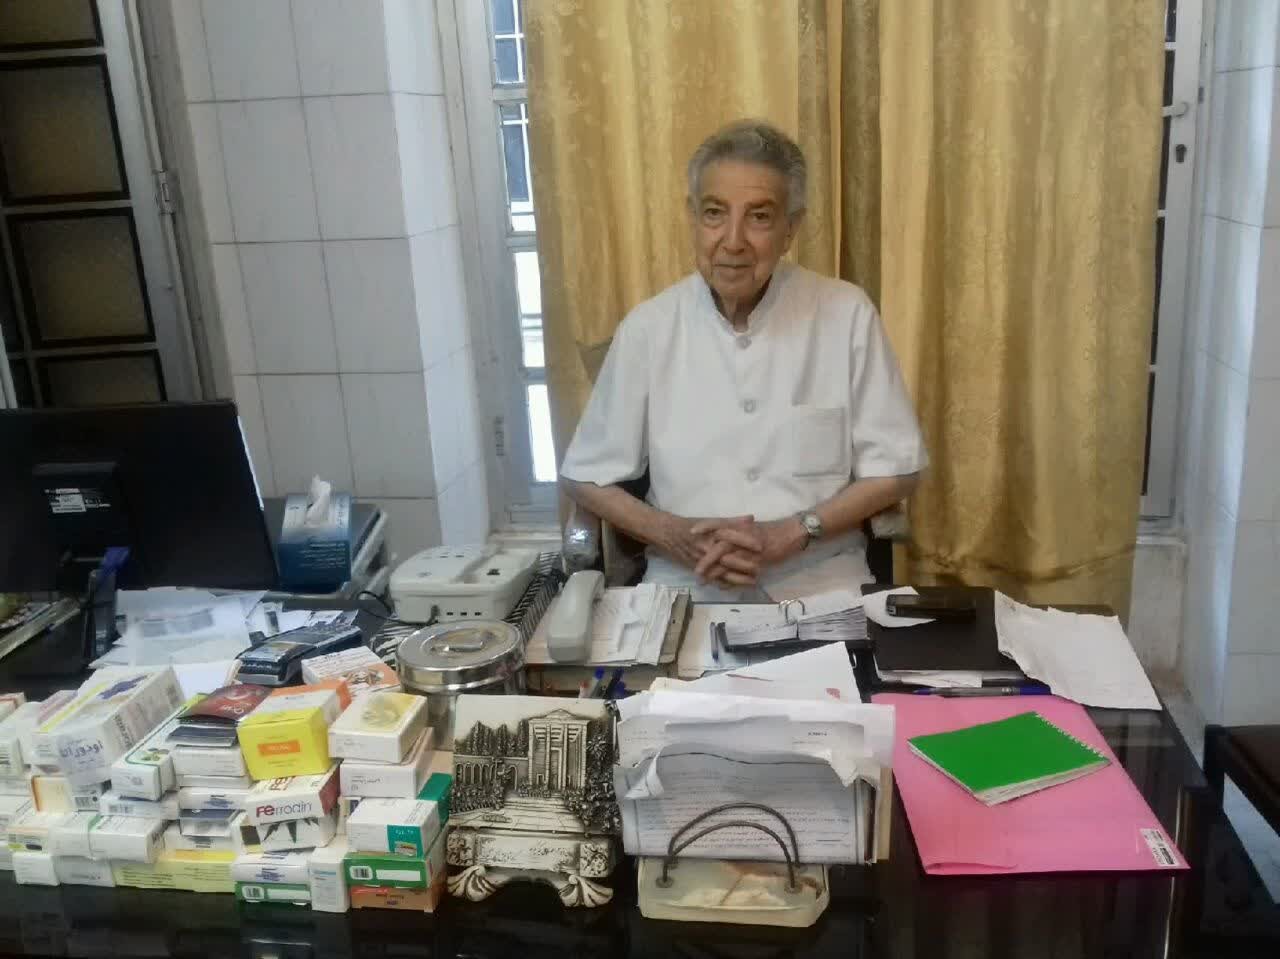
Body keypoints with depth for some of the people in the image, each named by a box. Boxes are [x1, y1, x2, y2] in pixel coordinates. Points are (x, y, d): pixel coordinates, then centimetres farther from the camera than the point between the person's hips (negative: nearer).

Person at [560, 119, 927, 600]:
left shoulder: (846, 315, -3)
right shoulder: (647, 328, -1)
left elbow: (894, 469, 2)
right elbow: (587, 478, 6)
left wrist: (788, 535, -11)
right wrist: (672, 533, -11)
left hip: (820, 581, 1)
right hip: (686, 586, 0)